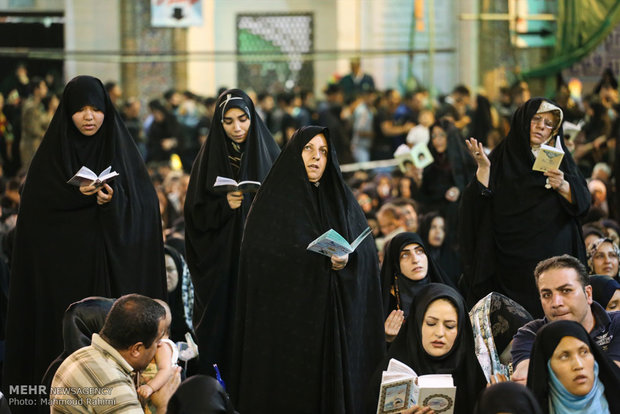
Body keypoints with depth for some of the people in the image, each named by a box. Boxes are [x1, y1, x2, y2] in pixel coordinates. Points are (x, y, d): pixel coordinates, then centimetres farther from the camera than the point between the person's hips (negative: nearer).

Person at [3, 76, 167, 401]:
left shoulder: (121, 151, 5)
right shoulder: (51, 154, 5)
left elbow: (145, 208, -2)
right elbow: (36, 208, -1)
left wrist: (114, 201, -21)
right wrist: (74, 195, -15)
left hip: (111, 263, 0)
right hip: (62, 262, 0)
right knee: (65, 330, -3)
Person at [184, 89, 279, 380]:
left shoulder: (268, 154, 5)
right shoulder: (209, 159, 6)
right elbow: (196, 213, 2)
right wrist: (224, 206, -14)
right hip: (219, 265, 0)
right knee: (222, 327, -4)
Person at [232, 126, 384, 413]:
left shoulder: (343, 202, 15)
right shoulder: (274, 201, 3)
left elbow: (366, 253, 6)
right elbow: (260, 256, -9)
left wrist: (347, 260, -17)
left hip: (338, 320, 3)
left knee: (334, 387, -1)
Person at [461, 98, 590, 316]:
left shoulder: (559, 159, 13)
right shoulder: (500, 159, 8)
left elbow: (583, 204, 1)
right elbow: (478, 206, -3)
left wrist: (563, 186, -18)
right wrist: (483, 168, -15)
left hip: (553, 255, 1)